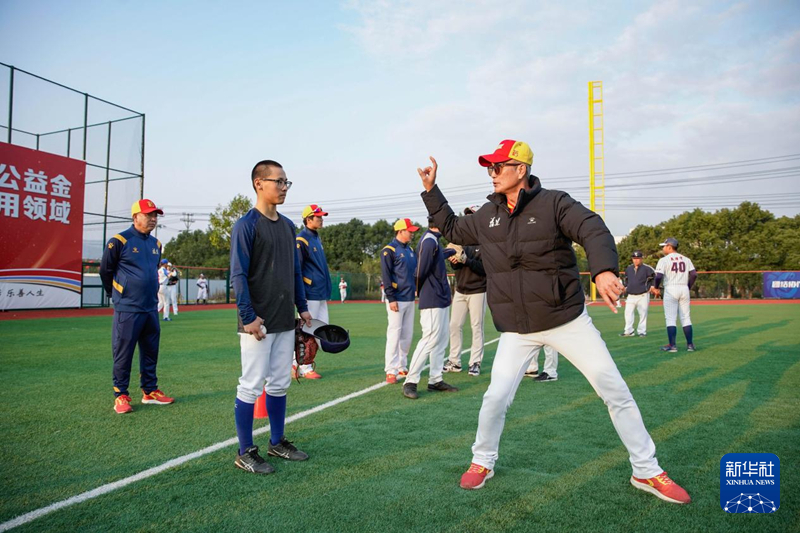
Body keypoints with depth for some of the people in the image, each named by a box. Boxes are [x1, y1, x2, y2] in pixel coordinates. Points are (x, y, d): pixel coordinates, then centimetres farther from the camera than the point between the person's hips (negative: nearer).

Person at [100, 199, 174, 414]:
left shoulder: (156, 244, 11)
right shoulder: (119, 241, -9)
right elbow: (105, 271, 1)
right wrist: (117, 295, 11)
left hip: (151, 309, 6)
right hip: (127, 310, -6)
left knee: (151, 352, 13)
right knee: (123, 354, 1)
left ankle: (150, 392, 24)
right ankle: (121, 395, 12)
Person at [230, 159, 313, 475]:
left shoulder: (288, 226, 13)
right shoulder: (246, 225, -10)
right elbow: (238, 274, -14)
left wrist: (302, 307, 14)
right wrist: (248, 316, -19)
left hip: (285, 321, 7)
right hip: (257, 323, -7)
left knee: (280, 384, 15)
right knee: (251, 386, 0)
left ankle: (277, 443, 29)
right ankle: (245, 453, 14)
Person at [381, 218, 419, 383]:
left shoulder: (410, 250, 16)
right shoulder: (389, 250, -7)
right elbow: (386, 276, -12)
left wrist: (417, 288, 5)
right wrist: (391, 298, -17)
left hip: (410, 299, 8)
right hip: (397, 299, -8)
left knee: (407, 334, 10)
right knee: (394, 334, -7)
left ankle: (401, 367, 20)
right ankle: (391, 370, -2)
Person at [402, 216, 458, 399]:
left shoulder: (433, 240, 14)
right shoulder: (429, 241, -17)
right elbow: (421, 271, -21)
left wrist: (454, 251, 50)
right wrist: (420, 291, -4)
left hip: (441, 300, 10)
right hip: (433, 301, -10)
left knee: (441, 341, 12)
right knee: (430, 341, -10)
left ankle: (435, 380, 19)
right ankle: (410, 382, -4)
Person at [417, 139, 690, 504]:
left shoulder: (554, 203, -9)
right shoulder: (487, 215, 6)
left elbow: (594, 230, -24)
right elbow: (452, 229, 21)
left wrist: (603, 270, -45)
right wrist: (431, 190, 13)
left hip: (568, 320, -2)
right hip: (516, 331, 3)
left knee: (616, 392, 0)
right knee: (496, 397, -5)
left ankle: (647, 472, 18)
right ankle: (482, 462, 21)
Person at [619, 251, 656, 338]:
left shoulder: (646, 268, -6)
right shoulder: (628, 268, 9)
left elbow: (655, 276, -1)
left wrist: (652, 286, -7)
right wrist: (626, 286, 15)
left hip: (643, 295, -4)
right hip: (631, 296, 4)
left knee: (643, 314, 2)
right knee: (628, 313, 1)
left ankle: (642, 331, 11)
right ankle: (628, 331, 7)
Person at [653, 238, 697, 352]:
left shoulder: (664, 260, -5)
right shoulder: (686, 259, 10)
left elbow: (659, 276, -16)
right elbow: (694, 274, 2)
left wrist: (656, 288, 0)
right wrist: (688, 287, 13)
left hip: (670, 290, -5)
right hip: (684, 289, 5)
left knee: (670, 318, -2)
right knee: (686, 318, 10)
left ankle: (672, 345, -3)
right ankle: (690, 345, 12)